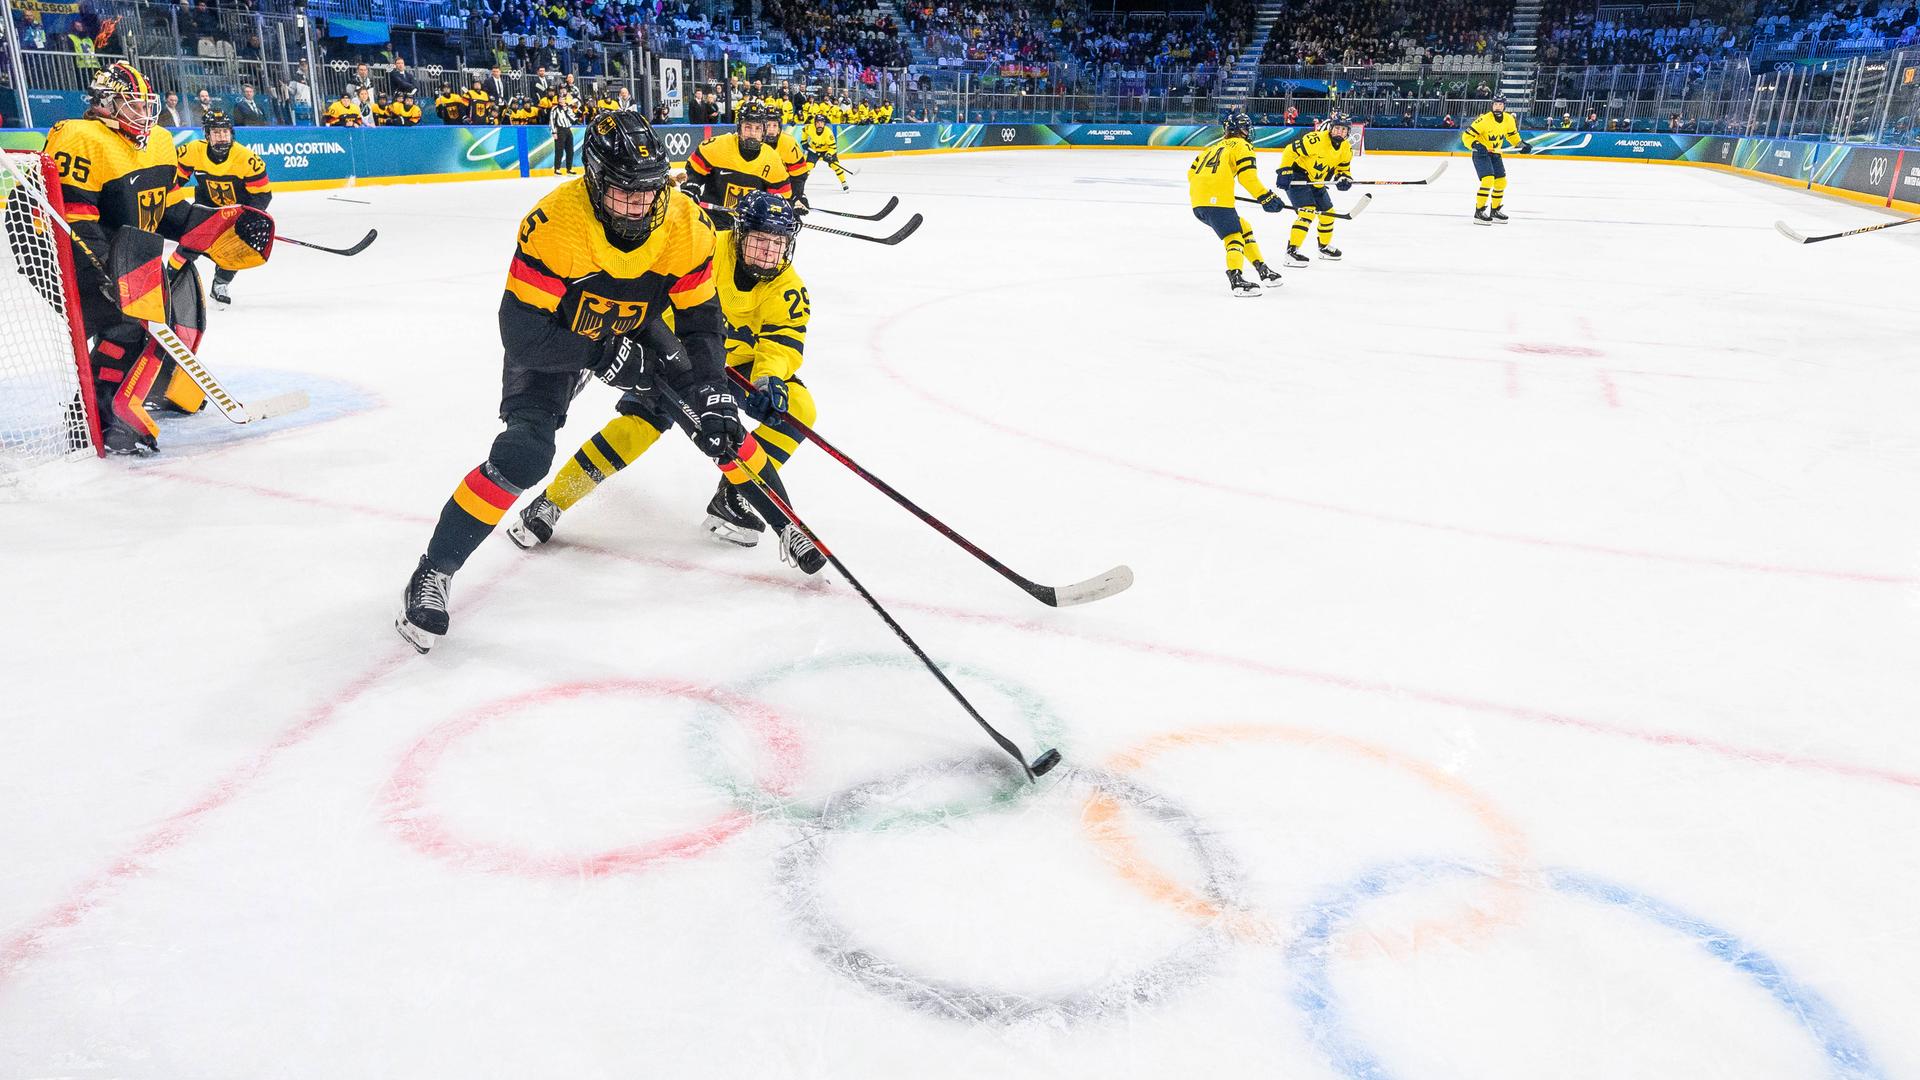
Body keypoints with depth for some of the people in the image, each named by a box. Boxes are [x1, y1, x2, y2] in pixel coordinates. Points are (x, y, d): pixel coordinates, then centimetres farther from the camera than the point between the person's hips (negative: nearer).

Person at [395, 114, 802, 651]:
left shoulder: (686, 225, -23)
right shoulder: (553, 224, -35)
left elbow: (700, 319, -14)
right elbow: (521, 333, -31)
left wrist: (713, 399, -24)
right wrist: (604, 356, -37)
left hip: (636, 329, 4)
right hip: (553, 336, -4)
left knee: (716, 415, -2)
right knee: (522, 456, -20)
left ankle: (777, 514, 22)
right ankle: (433, 572, -7)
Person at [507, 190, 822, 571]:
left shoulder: (787, 289, -11)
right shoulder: (708, 250, -20)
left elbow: (783, 343, -20)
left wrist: (770, 378, -40)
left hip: (742, 364, 4)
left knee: (797, 407, -17)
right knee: (645, 418, -26)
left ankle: (735, 499, -11)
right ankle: (551, 501, -17)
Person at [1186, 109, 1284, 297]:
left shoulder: (1212, 146, 27)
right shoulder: (1241, 146, 7)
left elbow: (1191, 173, 25)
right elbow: (1247, 176, -8)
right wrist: (1266, 198, -4)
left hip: (1197, 201, 8)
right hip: (1217, 199, -8)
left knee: (1243, 227, 19)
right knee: (1234, 236, -12)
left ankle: (1262, 269, 21)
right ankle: (1235, 279, -34)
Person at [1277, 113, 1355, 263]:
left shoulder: (1346, 148, -1)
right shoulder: (1316, 140, -25)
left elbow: (1344, 168, 12)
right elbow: (1290, 151, -22)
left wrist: (1344, 178, -10)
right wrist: (1284, 172, -27)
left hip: (1317, 183, 9)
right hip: (1297, 178, -9)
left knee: (1328, 212, 17)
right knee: (1307, 212, -23)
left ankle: (1325, 247, 40)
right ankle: (1292, 251, -22)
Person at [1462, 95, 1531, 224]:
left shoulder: (1508, 119, -4)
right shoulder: (1484, 120, -23)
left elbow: (1512, 134, 15)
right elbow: (1466, 136, -23)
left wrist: (1522, 144, 1)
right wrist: (1476, 145, -38)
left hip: (1495, 153, 7)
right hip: (1481, 153, -7)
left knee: (1501, 182, 10)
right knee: (1488, 180, -23)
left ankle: (1495, 211, 27)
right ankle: (1479, 213, -17)